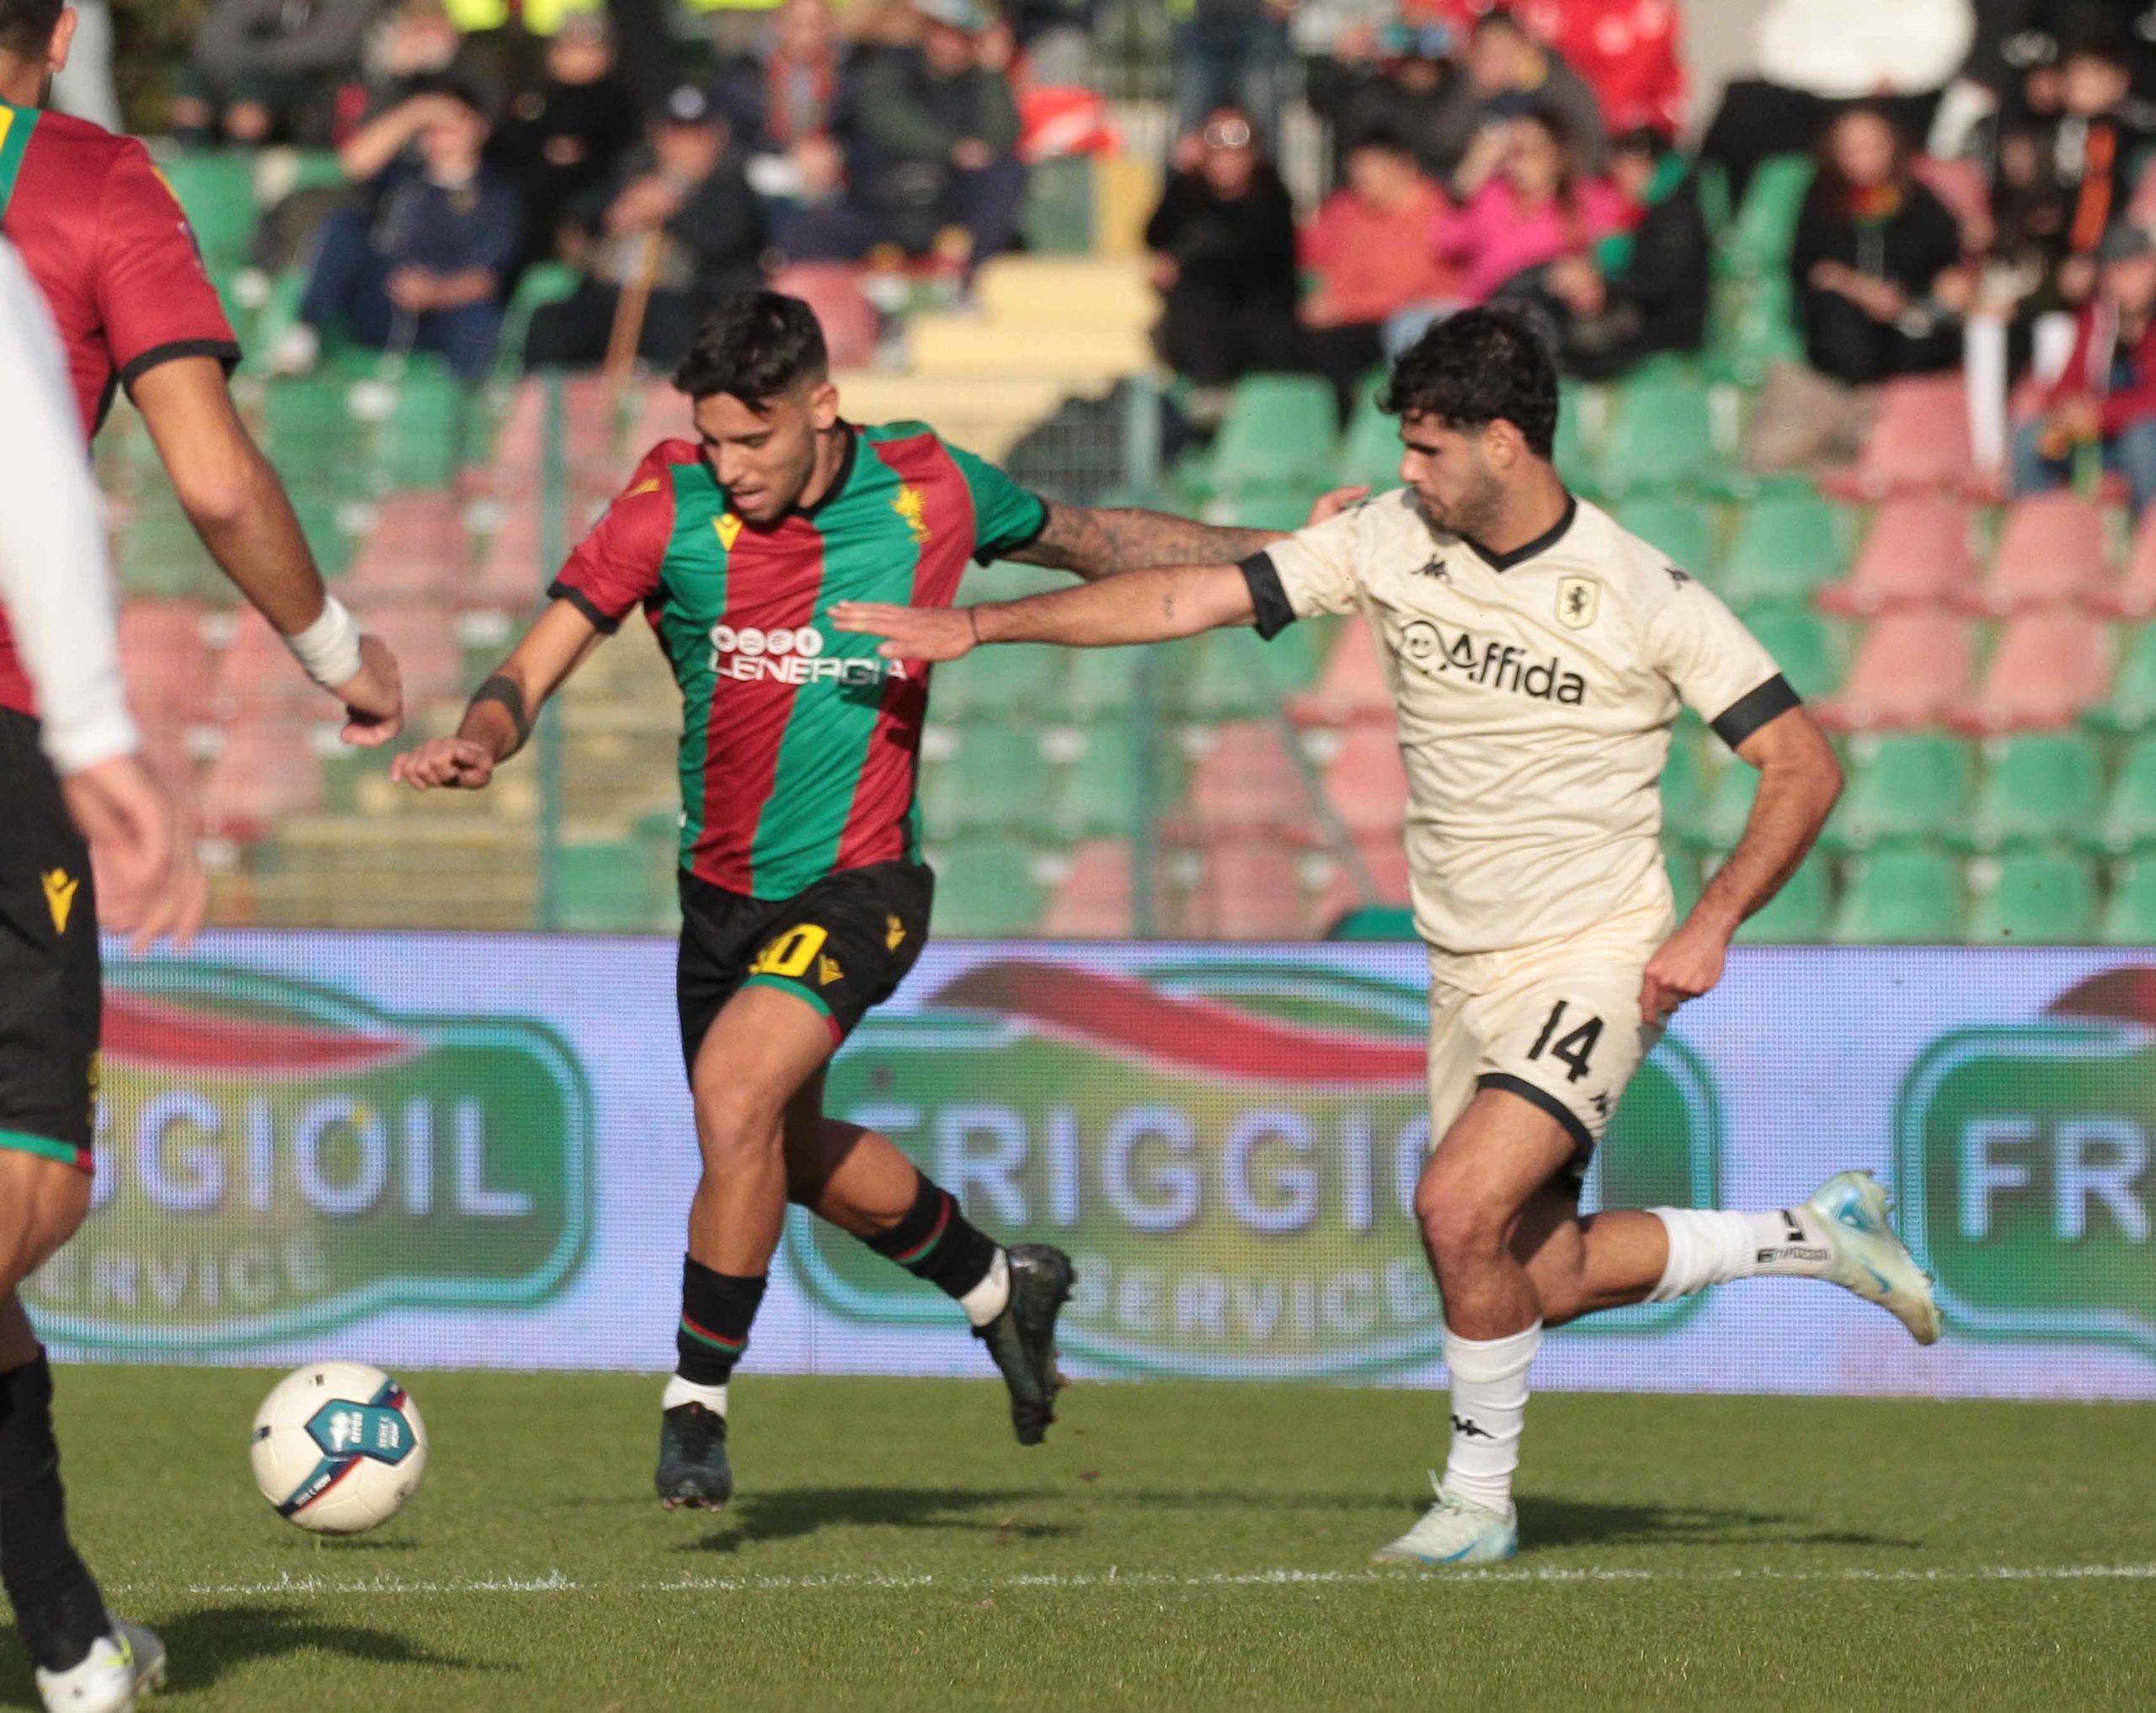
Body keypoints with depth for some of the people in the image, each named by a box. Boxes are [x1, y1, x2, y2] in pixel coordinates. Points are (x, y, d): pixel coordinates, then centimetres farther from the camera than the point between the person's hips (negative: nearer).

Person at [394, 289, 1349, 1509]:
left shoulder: (931, 492, -11)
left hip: (859, 882, -4)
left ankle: (698, 1406, -12)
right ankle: (999, 1287, 47)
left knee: (734, 1090, -25)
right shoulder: (671, 512, -13)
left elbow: (1094, 543, 8)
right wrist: (479, 743, -33)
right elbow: (534, 673, -10)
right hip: (721, 892, 4)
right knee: (795, 1158, 18)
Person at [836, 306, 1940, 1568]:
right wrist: (978, 624, -4)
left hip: (1594, 965, -6)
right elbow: (1192, 598, 0)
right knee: (1543, 1280, 9)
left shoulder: (1645, 598, -14)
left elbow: (1804, 764, -9)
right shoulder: (1392, 541, -2)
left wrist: (1712, 923, -19)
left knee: (1463, 1205, -23)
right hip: (1466, 977, 6)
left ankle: (1480, 1497, -3)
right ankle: (1814, 1238, 30)